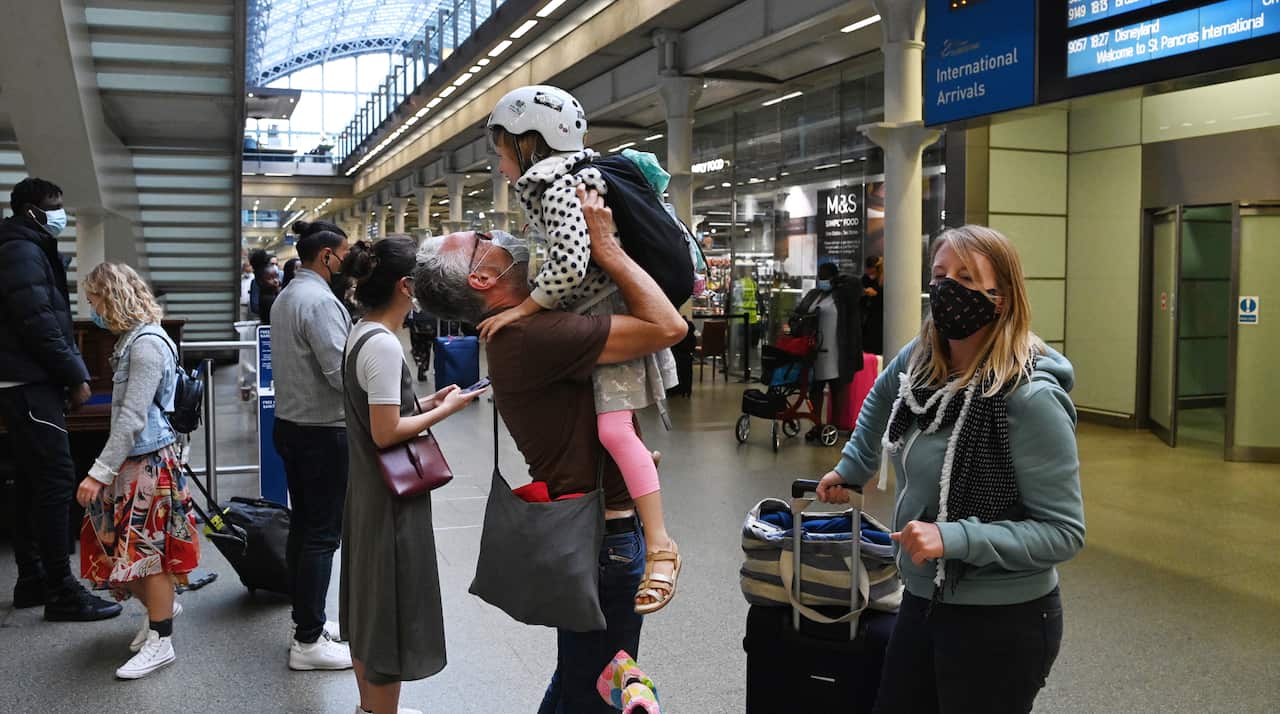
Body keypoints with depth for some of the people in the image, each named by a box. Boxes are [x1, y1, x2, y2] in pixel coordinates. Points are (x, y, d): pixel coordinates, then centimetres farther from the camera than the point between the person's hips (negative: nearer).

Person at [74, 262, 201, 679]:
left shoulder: (147, 344, -19)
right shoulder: (133, 338, 11)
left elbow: (133, 418, -23)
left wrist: (99, 473, -22)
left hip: (147, 461, -9)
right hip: (132, 459, 9)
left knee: (146, 548, 0)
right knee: (121, 544, 15)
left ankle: (159, 642, 12)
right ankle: (161, 607, 36)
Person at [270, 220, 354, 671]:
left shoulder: (285, 296, 12)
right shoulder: (320, 301, -20)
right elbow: (341, 372, -25)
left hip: (290, 425, 10)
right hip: (323, 432, -10)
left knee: (302, 526, 16)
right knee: (323, 534, -3)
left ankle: (306, 621, 28)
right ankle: (308, 642, 3)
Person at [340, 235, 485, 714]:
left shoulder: (360, 334, 7)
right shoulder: (384, 345, -22)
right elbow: (386, 433, -24)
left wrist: (428, 402, 7)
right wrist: (447, 409, -14)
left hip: (368, 489, 10)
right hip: (392, 497, -10)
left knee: (369, 599, 20)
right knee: (391, 608, 3)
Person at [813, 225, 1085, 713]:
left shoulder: (1030, 399, -23)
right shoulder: (916, 362, -3)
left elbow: (1064, 533, -20)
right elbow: (880, 400, 22)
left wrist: (954, 538, -29)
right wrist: (851, 469, 22)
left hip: (1002, 621, -7)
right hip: (923, 600, 7)